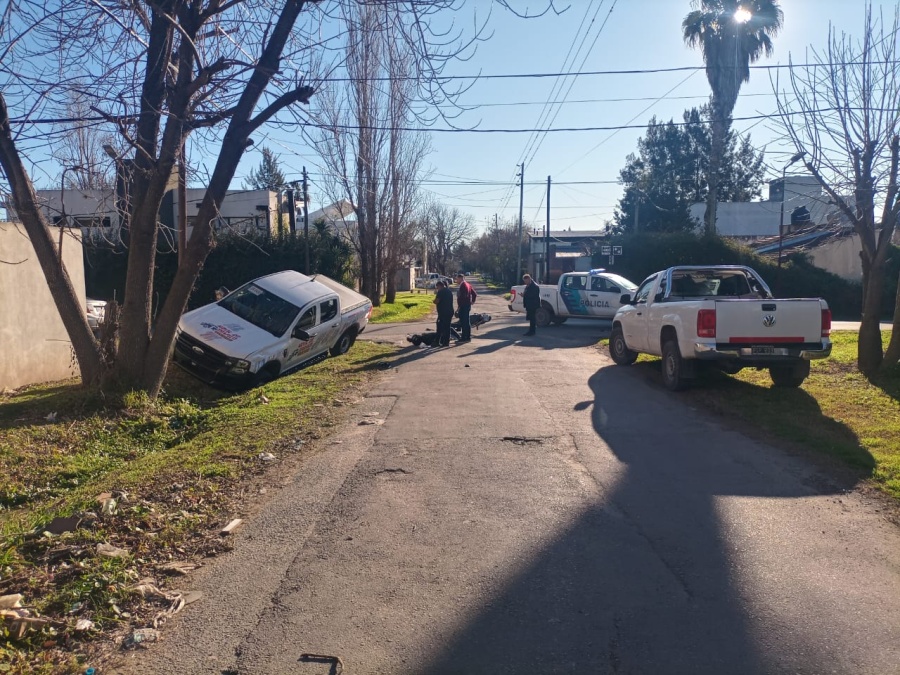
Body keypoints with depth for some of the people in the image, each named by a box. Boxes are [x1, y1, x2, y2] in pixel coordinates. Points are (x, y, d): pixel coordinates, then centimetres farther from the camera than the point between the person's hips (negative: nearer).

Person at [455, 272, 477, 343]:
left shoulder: (462, 285, -15)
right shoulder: (468, 284, 15)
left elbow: (462, 297, -22)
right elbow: (474, 294, 19)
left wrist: (458, 307, -20)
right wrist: (473, 301, 16)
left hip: (463, 306, -10)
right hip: (468, 305, 10)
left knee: (463, 322, -7)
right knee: (467, 322, 14)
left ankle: (464, 338, -6)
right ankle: (468, 337, 19)